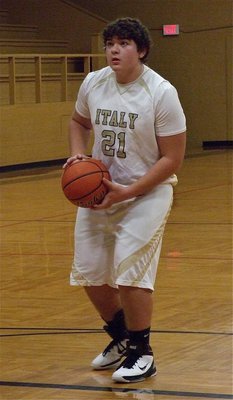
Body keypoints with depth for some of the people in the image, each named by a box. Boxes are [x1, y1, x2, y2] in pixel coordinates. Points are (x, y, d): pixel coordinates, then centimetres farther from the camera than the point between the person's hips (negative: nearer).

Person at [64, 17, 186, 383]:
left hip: (147, 192, -6)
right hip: (98, 190, 6)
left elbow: (172, 159, -15)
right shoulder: (93, 84, -4)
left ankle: (142, 355, 5)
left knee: (130, 273, -14)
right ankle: (121, 339, 34)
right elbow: (79, 122, 18)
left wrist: (127, 192, -23)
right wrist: (78, 153, -4)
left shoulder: (161, 93, -18)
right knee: (89, 273, 9)